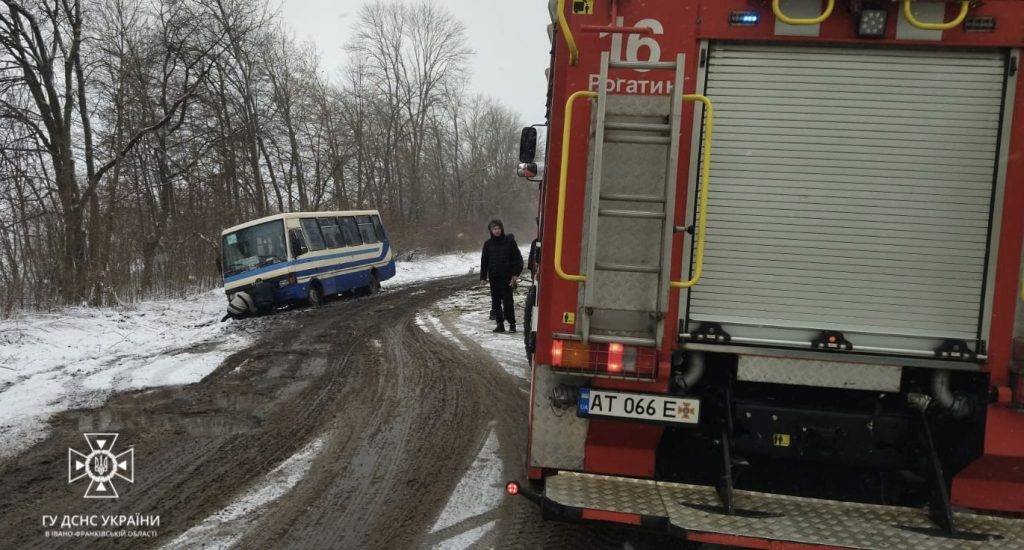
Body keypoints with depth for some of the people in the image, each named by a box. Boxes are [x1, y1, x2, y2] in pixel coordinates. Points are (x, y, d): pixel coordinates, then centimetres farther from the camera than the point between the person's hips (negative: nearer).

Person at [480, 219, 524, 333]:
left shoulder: (509, 241, 0)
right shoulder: (488, 244, 8)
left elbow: (518, 258, 1)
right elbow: (484, 261, 13)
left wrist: (515, 274, -7)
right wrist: (483, 276, 7)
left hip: (507, 276, -3)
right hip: (494, 277, 3)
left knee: (507, 300, -5)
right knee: (495, 301, 4)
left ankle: (512, 323, 4)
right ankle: (500, 324, 11)